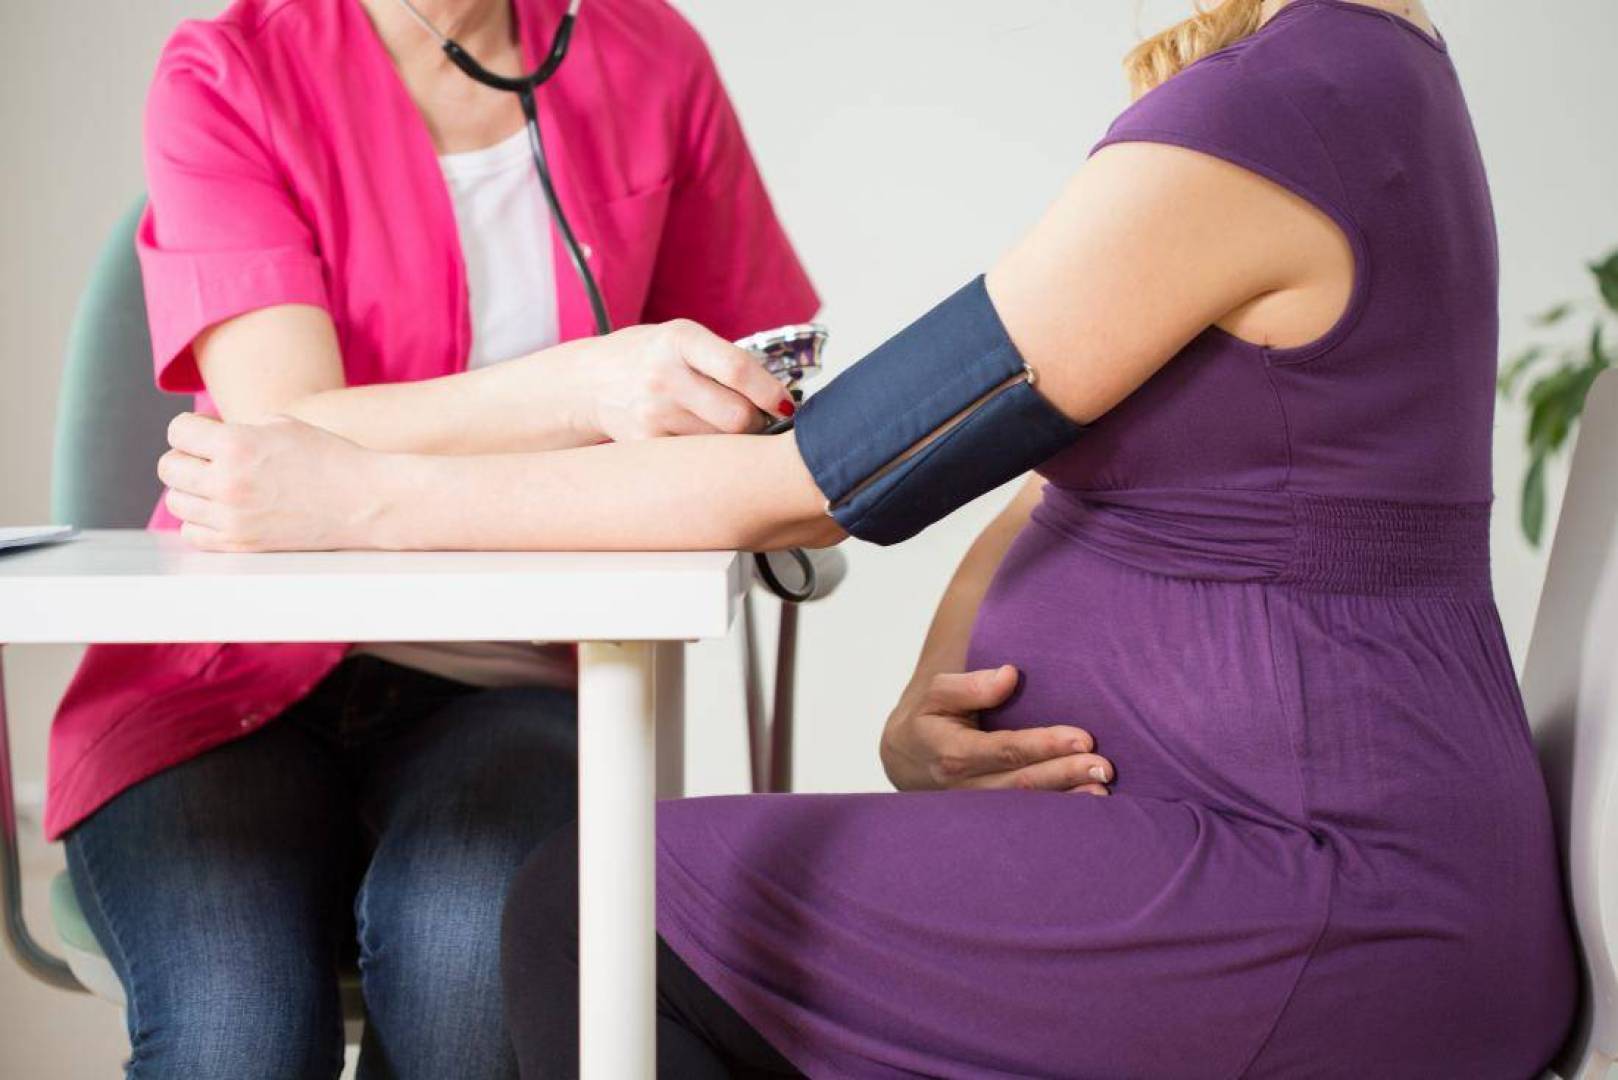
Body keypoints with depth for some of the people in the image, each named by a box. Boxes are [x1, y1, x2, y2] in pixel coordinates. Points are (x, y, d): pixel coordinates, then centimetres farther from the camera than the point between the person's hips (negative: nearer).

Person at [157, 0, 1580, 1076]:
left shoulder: (1258, 114, -20)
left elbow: (798, 484, -17)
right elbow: (1064, 486, 13)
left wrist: (365, 502, -11)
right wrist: (925, 708, -5)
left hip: (1330, 916, -9)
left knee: (588, 914, -4)